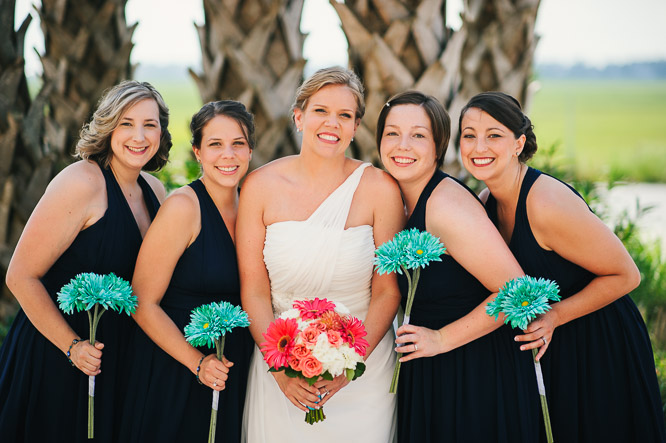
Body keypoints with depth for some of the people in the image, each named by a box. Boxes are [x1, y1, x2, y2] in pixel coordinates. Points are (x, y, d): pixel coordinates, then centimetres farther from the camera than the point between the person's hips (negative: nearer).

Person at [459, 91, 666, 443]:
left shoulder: (549, 204, -27)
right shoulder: (487, 202, -3)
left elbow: (625, 276, -20)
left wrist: (554, 316, -24)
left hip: (601, 350, -7)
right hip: (545, 350, 7)